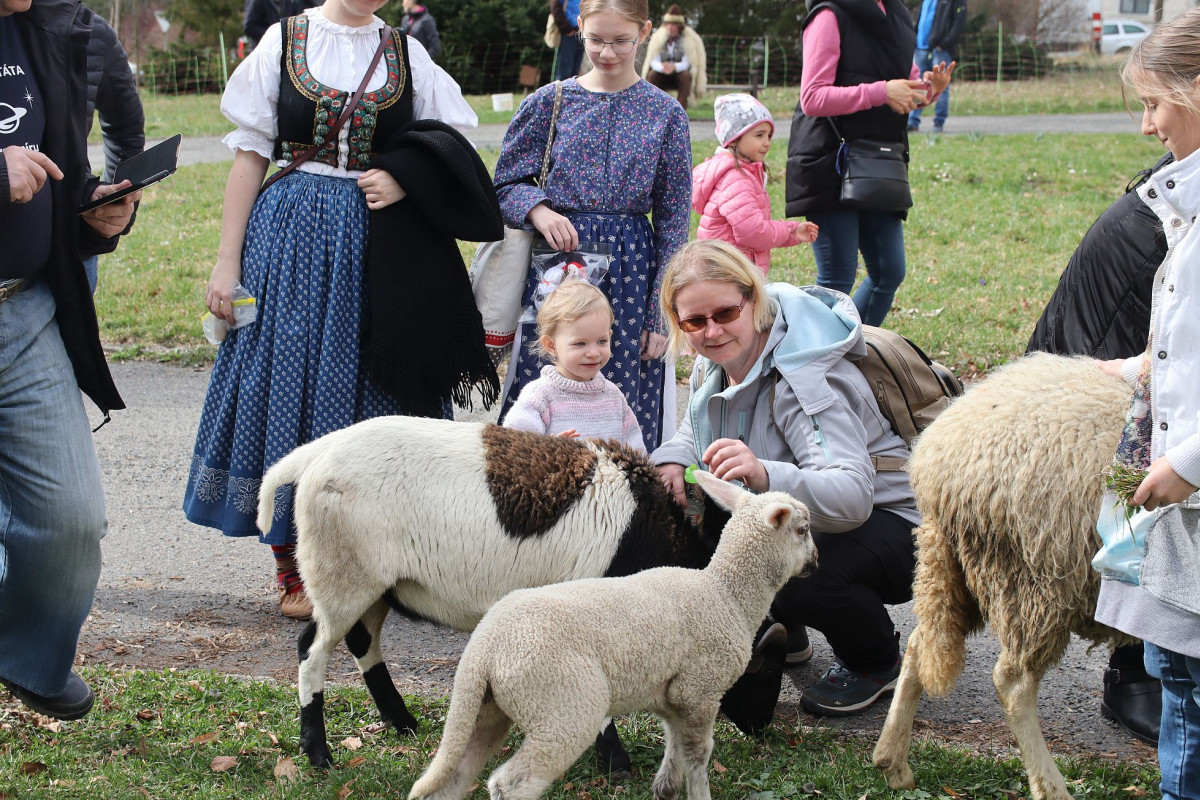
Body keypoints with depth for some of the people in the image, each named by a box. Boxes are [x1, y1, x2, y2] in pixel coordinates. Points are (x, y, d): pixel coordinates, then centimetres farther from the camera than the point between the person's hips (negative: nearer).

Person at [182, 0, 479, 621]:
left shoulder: (405, 52, 8)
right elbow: (250, 156, 2)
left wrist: (405, 180, -9)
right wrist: (226, 263, -2)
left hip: (381, 244, 1)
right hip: (295, 241, -1)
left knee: (372, 387, 1)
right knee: (287, 382, 0)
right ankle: (292, 569, 8)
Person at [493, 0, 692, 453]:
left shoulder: (665, 114, 3)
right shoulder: (548, 102, 4)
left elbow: (674, 221, 3)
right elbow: (506, 184, 11)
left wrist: (660, 316, -2)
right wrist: (537, 211, -13)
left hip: (629, 273, 0)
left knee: (625, 406, 0)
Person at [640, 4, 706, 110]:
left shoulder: (688, 39, -12)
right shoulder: (658, 37, -6)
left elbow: (686, 64, -19)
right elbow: (654, 62, -13)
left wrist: (674, 67, -42)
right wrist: (662, 67, -38)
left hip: (680, 74, -2)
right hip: (662, 78, 2)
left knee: (686, 75, -33)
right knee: (652, 74, -28)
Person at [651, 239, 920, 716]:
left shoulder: (804, 378, -30)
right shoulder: (718, 360, -5)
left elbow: (853, 494, -41)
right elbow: (699, 427, 15)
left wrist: (765, 475, -60)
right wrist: (673, 460, -10)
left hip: (887, 519, -8)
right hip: (801, 514, 8)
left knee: (794, 576, -36)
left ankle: (878, 663, -3)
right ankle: (782, 634, 15)